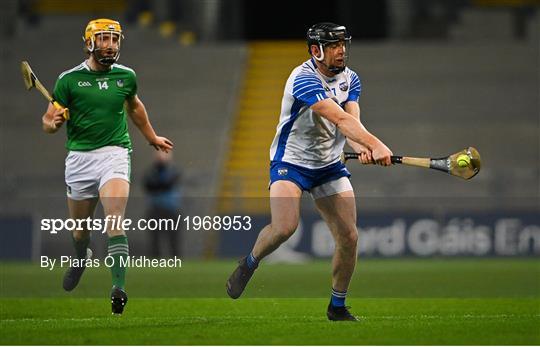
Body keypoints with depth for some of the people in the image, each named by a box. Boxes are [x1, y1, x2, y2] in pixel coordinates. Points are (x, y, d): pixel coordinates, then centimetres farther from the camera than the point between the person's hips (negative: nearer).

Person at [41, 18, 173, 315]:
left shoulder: (126, 76, 7)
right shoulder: (69, 79, -2)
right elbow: (48, 123, 1)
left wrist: (152, 138, 37)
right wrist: (53, 122, -23)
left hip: (114, 154, 0)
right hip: (79, 157, 0)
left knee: (114, 222, -21)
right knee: (80, 229, 14)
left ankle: (119, 287, -28)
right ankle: (81, 257, 49)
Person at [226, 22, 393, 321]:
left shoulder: (350, 79, 2)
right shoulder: (303, 79, -22)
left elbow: (352, 122, -13)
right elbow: (341, 119, -34)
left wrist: (363, 148, -35)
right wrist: (375, 144, -46)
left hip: (330, 165, 6)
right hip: (290, 161, -6)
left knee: (349, 237, -2)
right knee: (284, 227, -27)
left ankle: (337, 307, 15)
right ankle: (249, 264, 5)